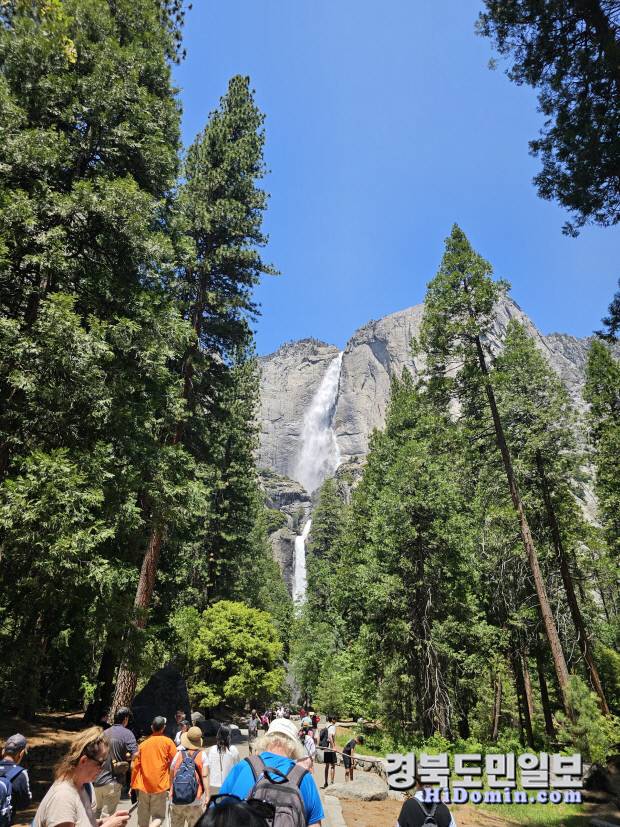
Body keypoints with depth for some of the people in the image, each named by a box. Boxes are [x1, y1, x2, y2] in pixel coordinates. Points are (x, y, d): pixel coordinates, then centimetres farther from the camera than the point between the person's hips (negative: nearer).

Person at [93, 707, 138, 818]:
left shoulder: (105, 733, 5)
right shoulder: (127, 733, -12)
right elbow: (135, 755, -19)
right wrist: (125, 756, 1)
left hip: (98, 780, 6)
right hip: (113, 783, -6)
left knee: (98, 811, 25)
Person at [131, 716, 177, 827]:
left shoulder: (143, 743, 6)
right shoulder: (168, 741, -3)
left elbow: (135, 766, 6)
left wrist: (133, 785, 13)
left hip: (143, 786, 3)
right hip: (160, 785, -3)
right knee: (158, 816, 6)